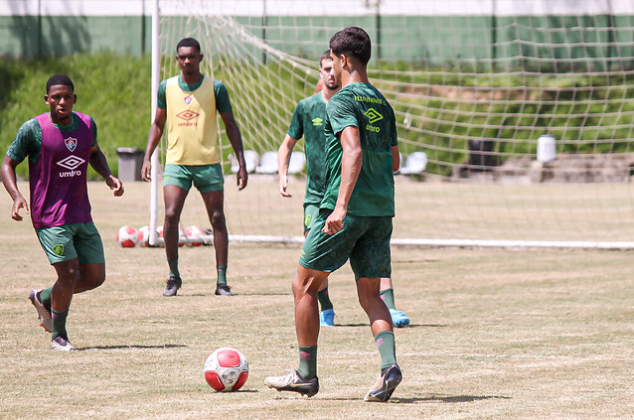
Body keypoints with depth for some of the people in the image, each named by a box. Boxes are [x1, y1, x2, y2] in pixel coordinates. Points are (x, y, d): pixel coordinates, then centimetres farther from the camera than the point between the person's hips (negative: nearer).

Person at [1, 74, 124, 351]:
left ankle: (43, 299, 29)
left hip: (82, 216, 6)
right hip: (50, 218, -6)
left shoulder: (87, 124, 5)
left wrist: (108, 176, 6)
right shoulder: (33, 129, -10)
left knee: (95, 277, 5)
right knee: (69, 274, -14)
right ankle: (58, 336, 6)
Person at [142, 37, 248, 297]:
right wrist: (147, 158, 7)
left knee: (218, 219, -2)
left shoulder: (215, 88, 0)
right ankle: (173, 276, 0)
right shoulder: (167, 88, 6)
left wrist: (241, 163, 0)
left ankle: (222, 281, 3)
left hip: (208, 163, -1)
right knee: (171, 215, -13)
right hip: (176, 162, 1)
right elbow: (158, 124, 16)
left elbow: (231, 126, 5)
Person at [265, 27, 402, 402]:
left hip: (346, 209, -7)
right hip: (382, 210, 7)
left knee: (305, 286, 7)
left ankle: (306, 374, 11)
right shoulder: (382, 104, 14)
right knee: (370, 294, 9)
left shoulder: (342, 101, -9)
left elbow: (353, 151, -24)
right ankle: (389, 365, -14)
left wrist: (341, 205, -30)